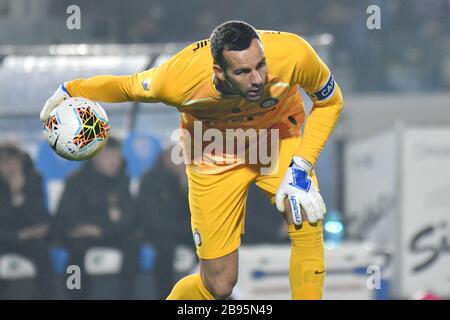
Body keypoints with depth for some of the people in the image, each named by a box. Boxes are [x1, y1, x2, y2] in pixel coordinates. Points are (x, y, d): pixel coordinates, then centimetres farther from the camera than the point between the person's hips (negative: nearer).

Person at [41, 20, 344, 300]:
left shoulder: (292, 54, -35)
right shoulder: (180, 80, -36)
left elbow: (330, 102, -14)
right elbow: (129, 87, -12)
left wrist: (301, 167, -22)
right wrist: (71, 91, -3)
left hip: (280, 132, 1)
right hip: (214, 152, -1)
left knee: (307, 223, -27)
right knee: (219, 285, -4)